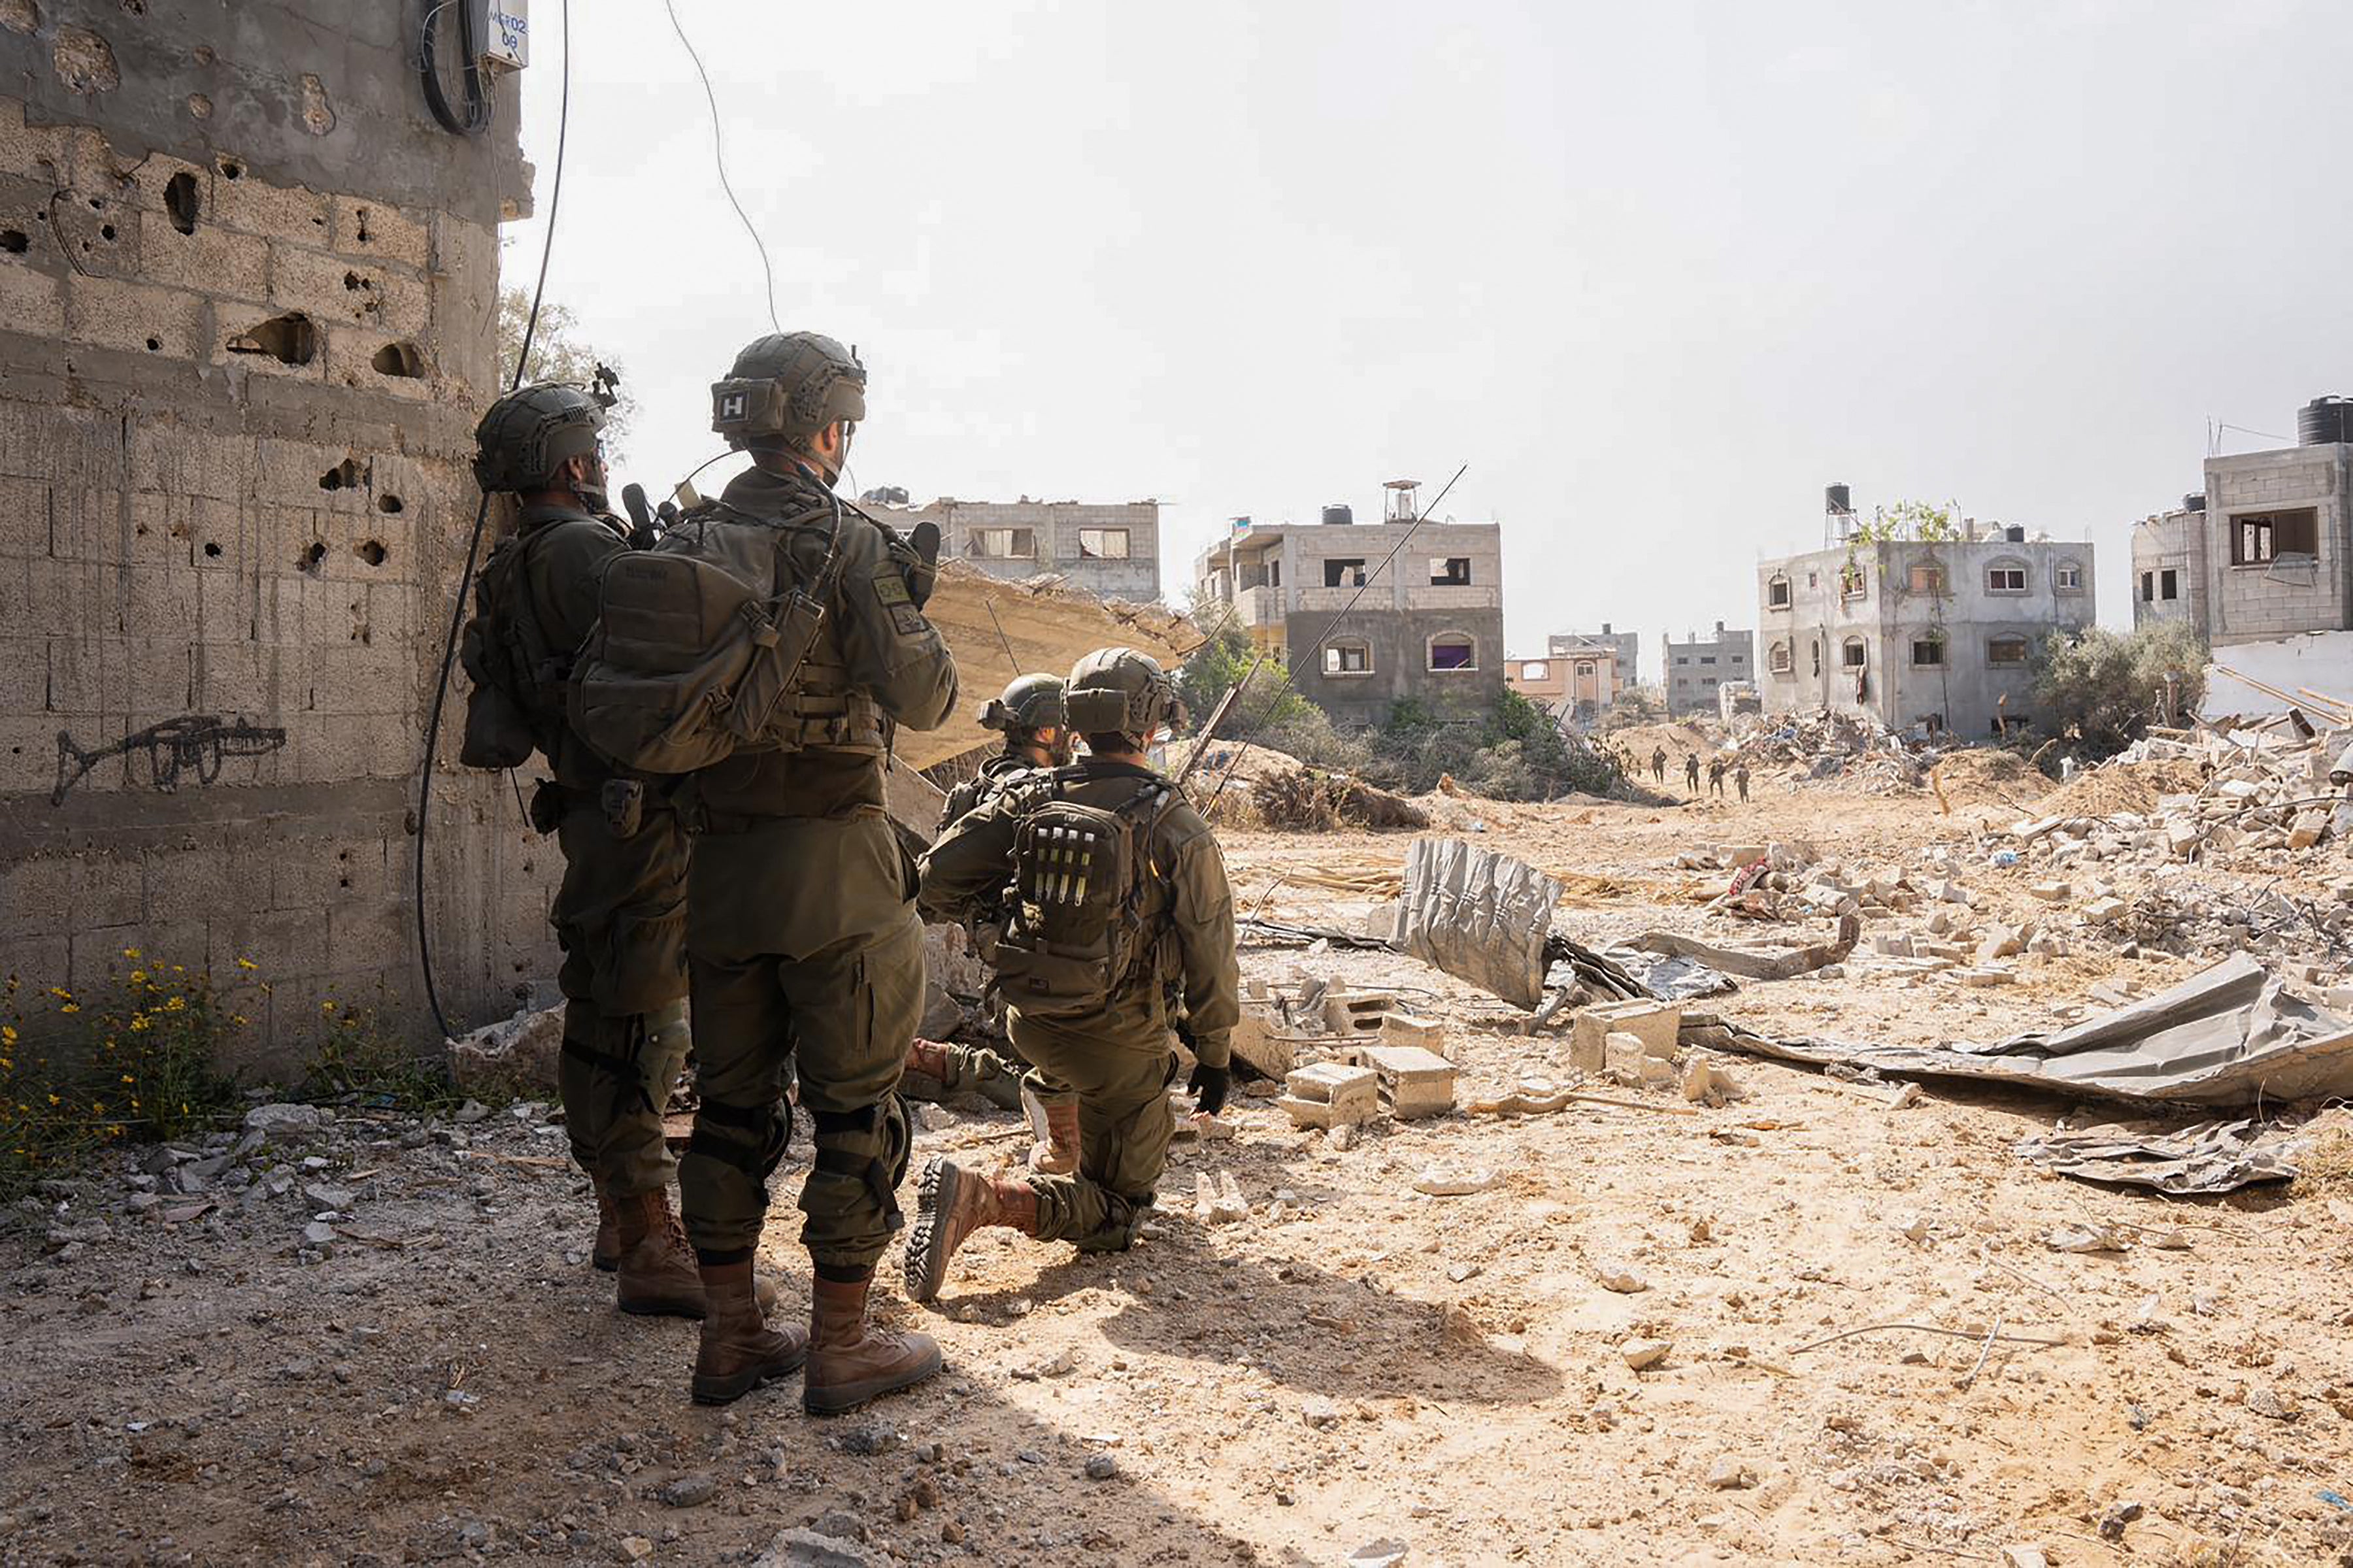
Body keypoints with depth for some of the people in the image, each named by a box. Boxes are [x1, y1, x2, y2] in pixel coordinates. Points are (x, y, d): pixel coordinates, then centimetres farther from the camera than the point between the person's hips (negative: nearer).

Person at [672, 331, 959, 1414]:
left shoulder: (684, 547, 7)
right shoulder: (848, 545, -10)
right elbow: (921, 699, -16)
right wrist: (912, 605, 1)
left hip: (719, 862, 6)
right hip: (835, 864, -6)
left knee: (732, 1102, 15)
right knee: (854, 1109, 6)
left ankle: (731, 1337, 23)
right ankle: (841, 1347, 13)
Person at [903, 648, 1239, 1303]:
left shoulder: (1028, 797, -4)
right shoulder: (1176, 825, -13)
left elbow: (936, 880, -5)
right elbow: (1209, 953, -8)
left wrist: (987, 906, 17)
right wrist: (1215, 1055, 3)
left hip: (1030, 1023, 6)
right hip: (1117, 1040, -5)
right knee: (1115, 1213, 7)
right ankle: (984, 1197, -18)